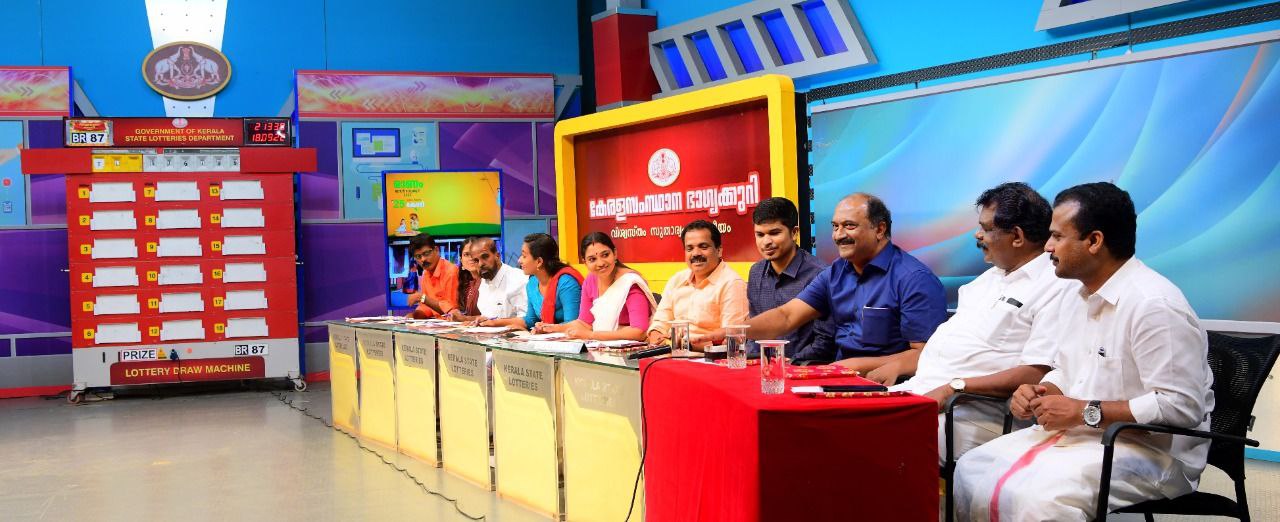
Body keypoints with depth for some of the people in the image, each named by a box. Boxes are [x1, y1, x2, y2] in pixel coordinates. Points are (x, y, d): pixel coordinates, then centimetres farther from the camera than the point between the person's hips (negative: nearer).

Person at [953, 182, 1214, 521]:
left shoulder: (1154, 304, -19)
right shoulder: (1078, 299, 12)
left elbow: (1181, 406, -24)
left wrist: (1086, 412, -21)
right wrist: (1042, 393, 1)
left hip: (1151, 450, -9)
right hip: (1078, 432, 9)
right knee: (971, 471, -3)